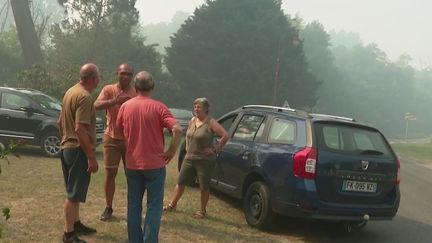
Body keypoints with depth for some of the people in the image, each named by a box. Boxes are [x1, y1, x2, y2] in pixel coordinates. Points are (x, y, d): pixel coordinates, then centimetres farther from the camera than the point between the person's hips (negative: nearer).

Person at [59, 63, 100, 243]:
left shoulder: (70, 92, 10)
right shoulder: (85, 96, -20)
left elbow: (61, 122, 19)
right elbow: (80, 129, -27)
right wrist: (92, 157, -24)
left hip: (66, 147, 10)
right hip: (78, 150, -10)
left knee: (74, 191, 20)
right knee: (74, 193, -3)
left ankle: (76, 224, 31)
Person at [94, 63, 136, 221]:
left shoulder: (137, 93, 0)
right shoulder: (108, 89, -3)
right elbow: (96, 105, -20)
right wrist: (113, 101, -36)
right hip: (111, 138, -1)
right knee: (110, 173, 3)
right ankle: (108, 208, 16)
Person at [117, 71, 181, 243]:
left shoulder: (125, 106, 0)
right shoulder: (158, 107, -11)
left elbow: (119, 129, 14)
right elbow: (177, 129, -21)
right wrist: (171, 152, -9)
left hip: (132, 164, 4)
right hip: (154, 164, -3)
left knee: (134, 204, 14)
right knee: (154, 205, 5)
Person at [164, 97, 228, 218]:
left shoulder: (211, 123, -13)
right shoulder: (192, 120, 7)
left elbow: (225, 135, -19)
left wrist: (215, 149, -15)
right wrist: (187, 146, 14)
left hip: (205, 160, -6)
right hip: (189, 158, 7)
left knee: (204, 187, 4)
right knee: (180, 182, 11)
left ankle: (202, 210, 19)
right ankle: (172, 205, 25)